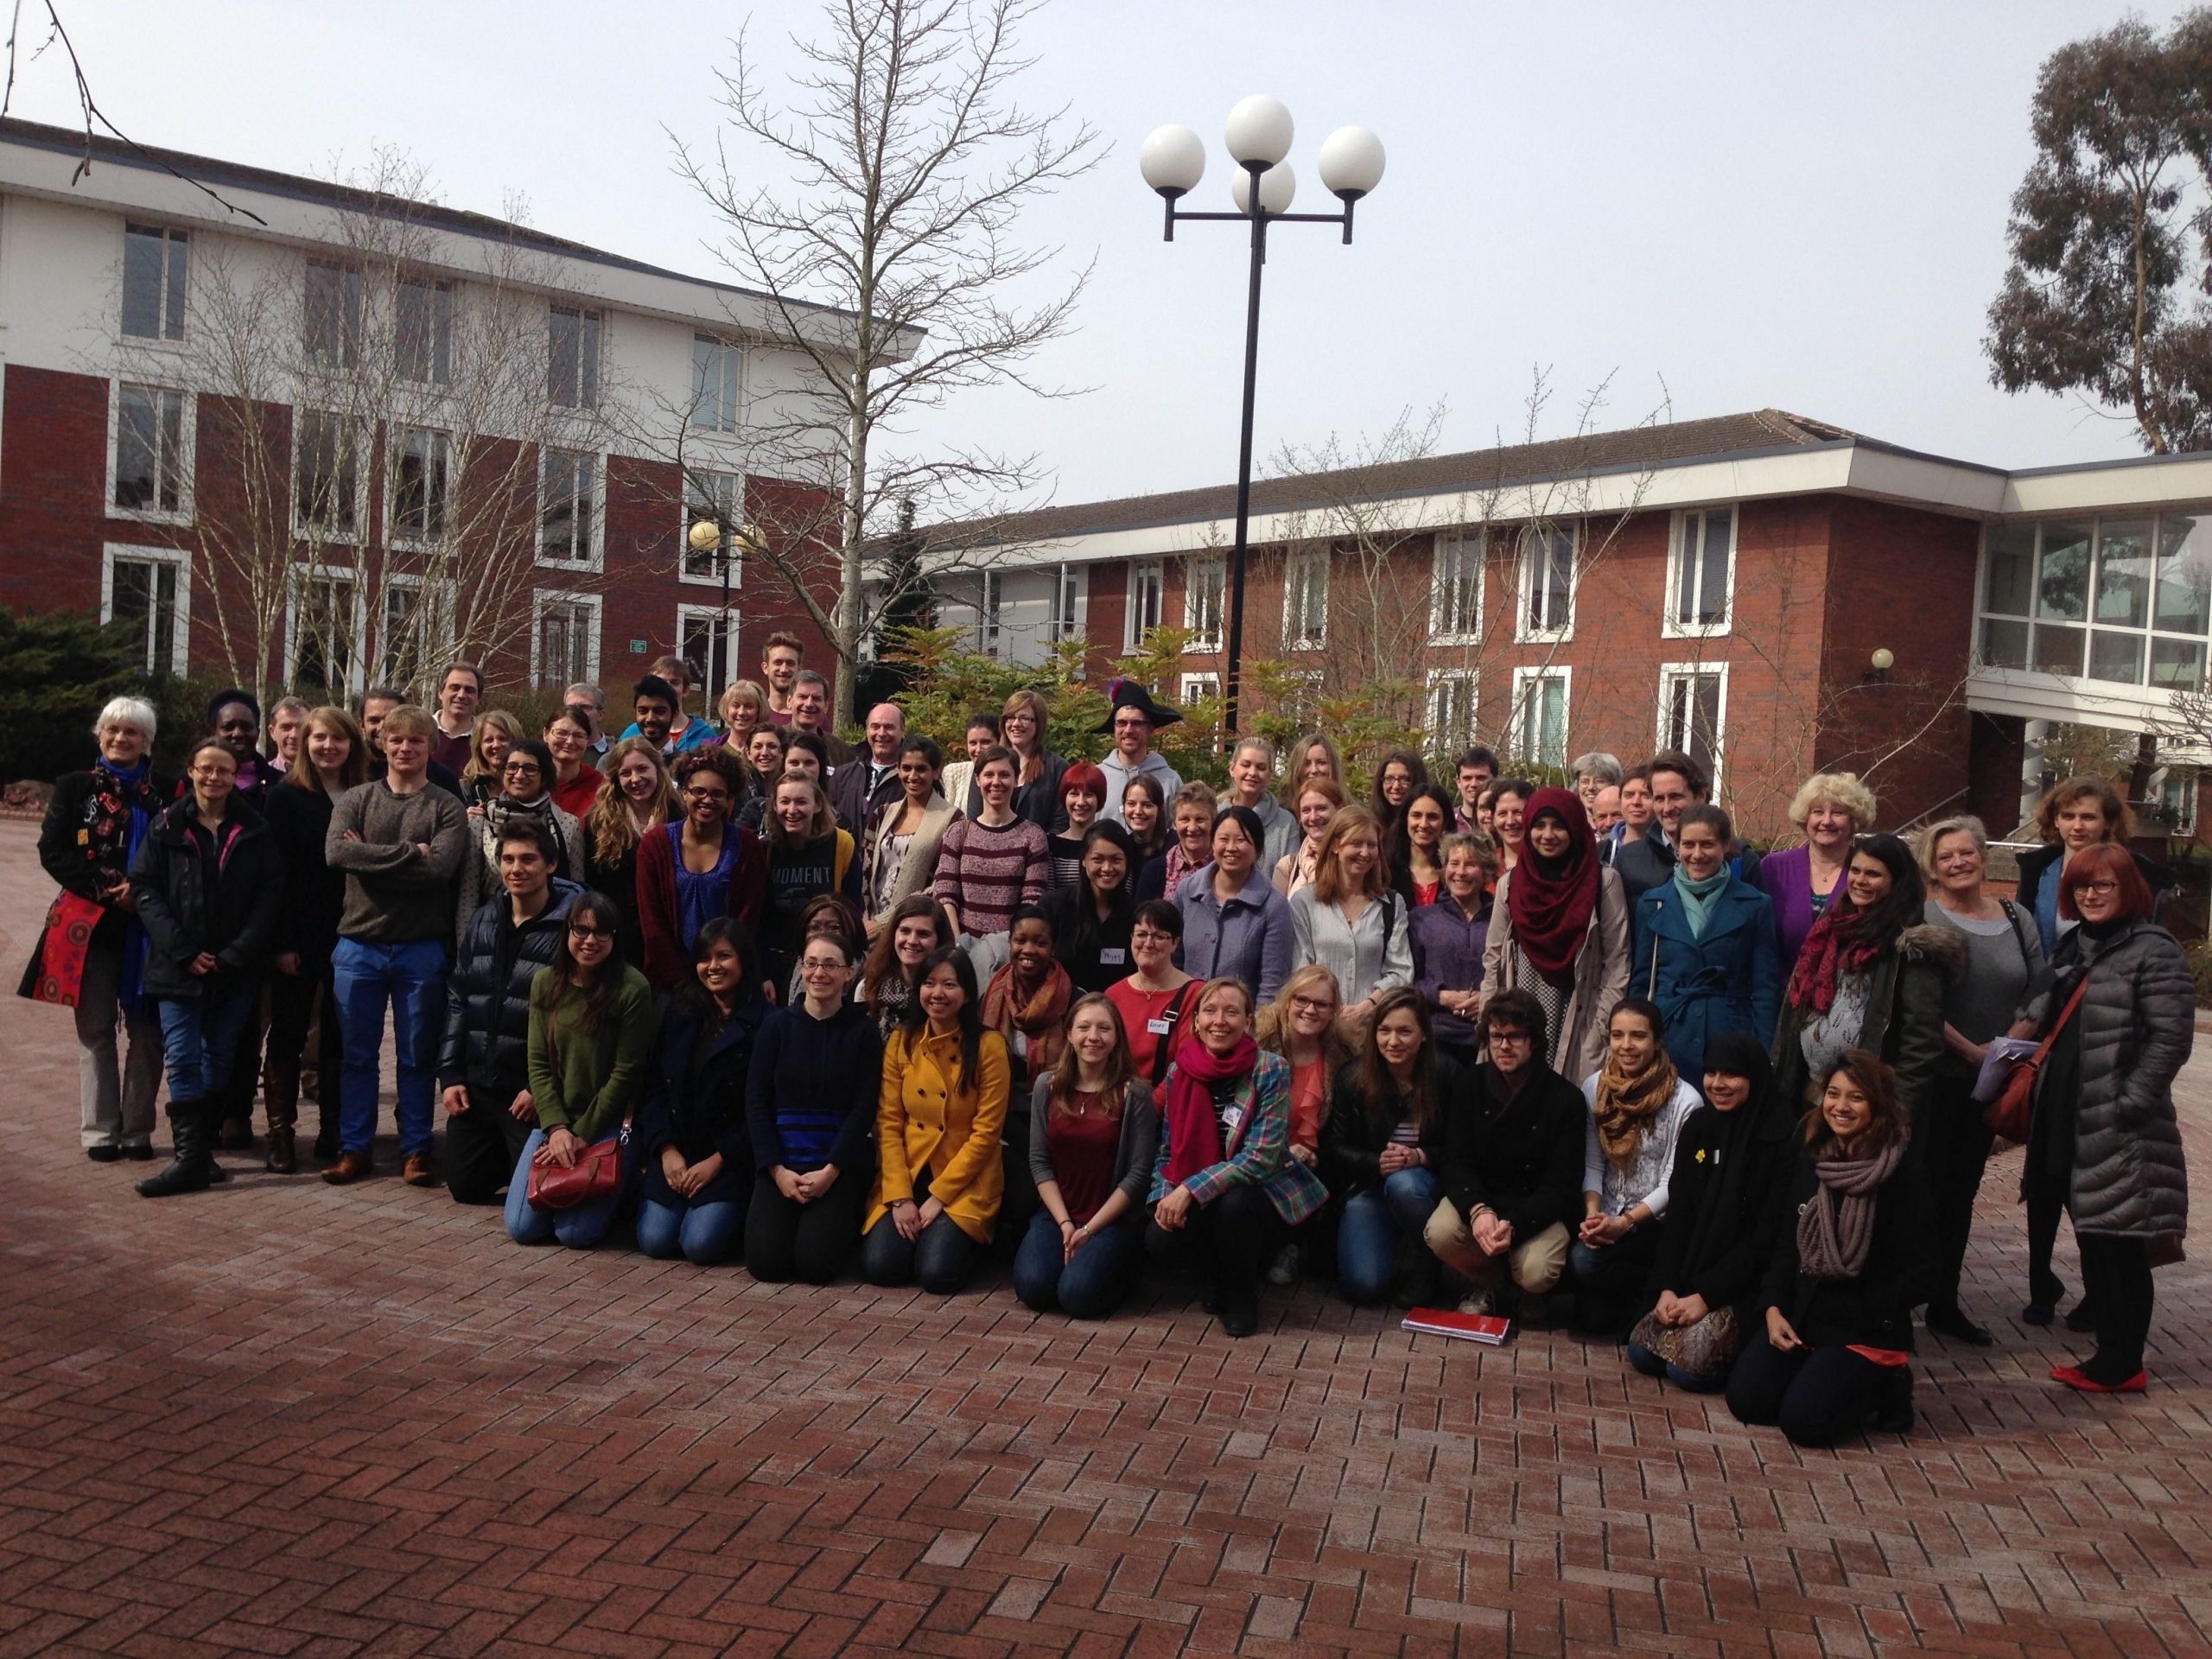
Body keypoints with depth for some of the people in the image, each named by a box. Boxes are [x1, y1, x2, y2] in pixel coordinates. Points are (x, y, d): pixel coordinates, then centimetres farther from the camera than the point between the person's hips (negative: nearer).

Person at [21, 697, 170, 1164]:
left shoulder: (168, 790, 6)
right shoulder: (75, 788, 8)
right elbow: (52, 851, 0)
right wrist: (106, 886, -12)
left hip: (148, 926, 0)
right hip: (89, 924, 0)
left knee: (147, 1031, 0)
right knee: (96, 1029, 3)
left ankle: (137, 1130, 9)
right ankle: (99, 1131, 9)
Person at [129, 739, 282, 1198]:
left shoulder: (254, 832, 4)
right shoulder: (166, 828, 4)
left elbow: (270, 893, 0)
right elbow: (144, 889, -1)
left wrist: (236, 953, -11)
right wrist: (183, 951, -11)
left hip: (237, 969, 1)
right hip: (178, 966, -1)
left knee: (220, 1057, 6)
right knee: (182, 1059, -6)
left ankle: (200, 1150, 14)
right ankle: (192, 1157, -7)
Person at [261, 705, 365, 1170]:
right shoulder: (286, 798, -2)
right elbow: (275, 872, -7)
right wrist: (281, 942, -12)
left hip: (349, 935, 3)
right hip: (299, 935, -3)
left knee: (339, 1036, 8)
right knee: (288, 1034, 4)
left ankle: (333, 1132, 16)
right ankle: (280, 1133, 10)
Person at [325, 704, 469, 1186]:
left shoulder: (446, 807, 1)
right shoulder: (355, 800, 7)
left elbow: (441, 864, -16)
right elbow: (336, 852, -12)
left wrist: (370, 857, -13)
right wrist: (409, 852, -16)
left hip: (421, 947, -1)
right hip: (359, 945, 2)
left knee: (417, 1056, 8)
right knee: (357, 1055, 8)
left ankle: (416, 1150, 17)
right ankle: (353, 1149, 17)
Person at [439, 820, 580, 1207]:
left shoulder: (568, 927, -13)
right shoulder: (482, 920, 9)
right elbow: (457, 998, 11)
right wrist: (450, 1075, 5)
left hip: (531, 1090, -6)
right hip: (475, 1084, 6)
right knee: (465, 1186, 12)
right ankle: (508, 1158, 39)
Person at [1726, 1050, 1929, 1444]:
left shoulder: (1902, 1174, -9)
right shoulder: (1809, 1162, 7)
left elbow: (1916, 1272, -9)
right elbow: (1785, 1245, 9)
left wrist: (1861, 1316, -13)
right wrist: (1773, 1308, -5)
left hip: (1867, 1330, -5)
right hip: (1799, 1314, 5)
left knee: (1804, 1419, -20)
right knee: (1746, 1399, -12)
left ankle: (1884, 1387, 7)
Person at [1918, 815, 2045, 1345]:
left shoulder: (2018, 918, 6)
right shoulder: (1921, 919, -11)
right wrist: (1971, 1050, -15)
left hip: (1988, 1081, 5)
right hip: (1932, 1076, -5)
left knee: (1962, 1190, 13)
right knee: (1923, 1188, -3)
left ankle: (1945, 1304, 24)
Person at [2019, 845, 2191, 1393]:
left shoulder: (2153, 950, -9)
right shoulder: (2072, 946, 16)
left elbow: (2171, 1038, -14)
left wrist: (2129, 1104, -17)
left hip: (2120, 1128, -9)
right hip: (2067, 1121, 9)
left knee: (2119, 1245, -4)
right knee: (2092, 1242, 13)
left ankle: (2123, 1365, 5)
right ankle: (2111, 1353, 23)